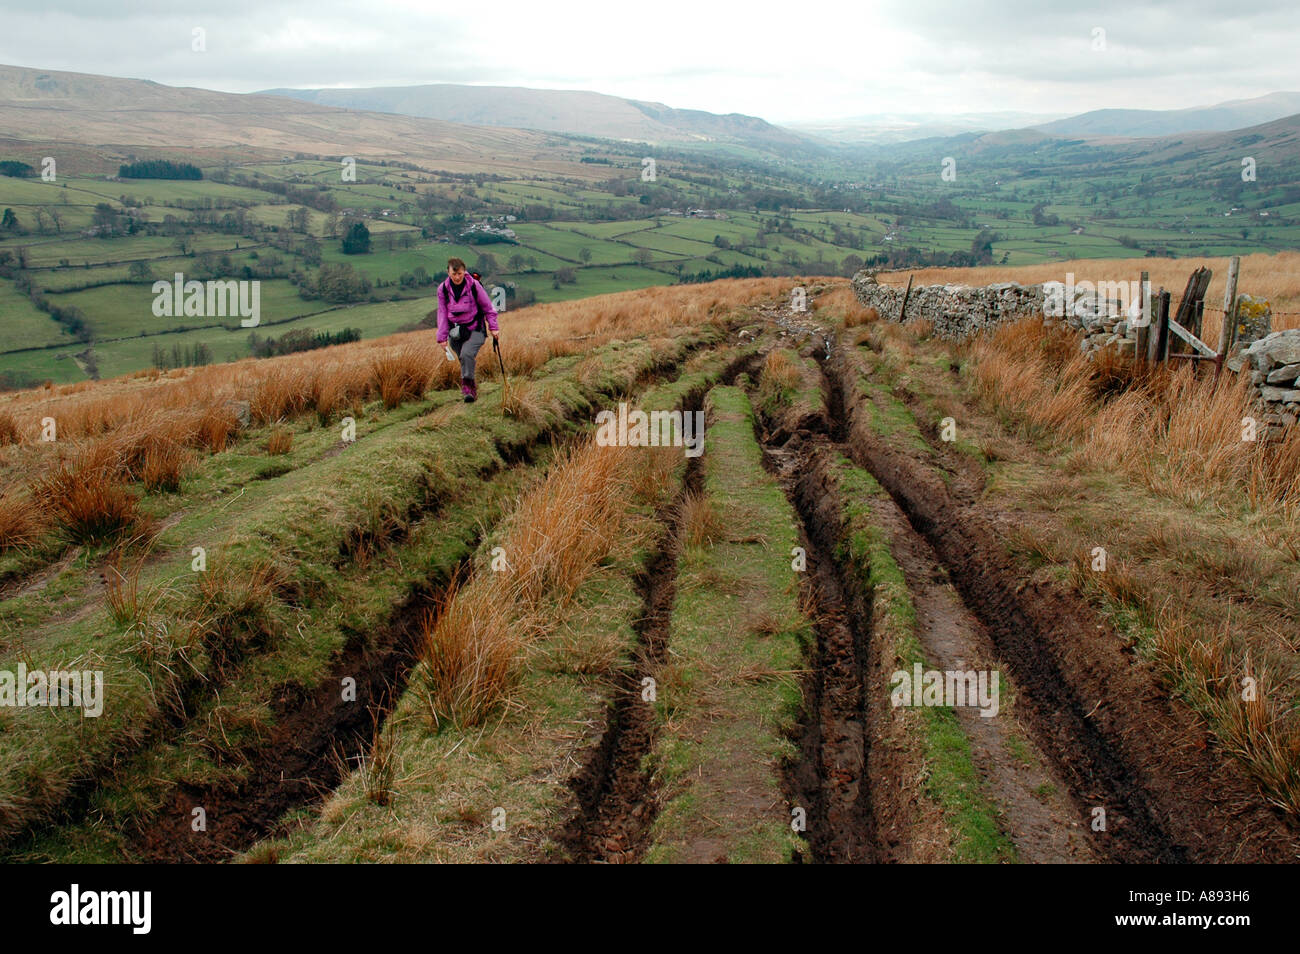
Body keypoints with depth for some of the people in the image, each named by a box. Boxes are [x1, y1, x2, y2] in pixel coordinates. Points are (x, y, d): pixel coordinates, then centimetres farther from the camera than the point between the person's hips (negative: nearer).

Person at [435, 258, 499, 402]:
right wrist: (442, 337, 5)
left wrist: (493, 328, 2)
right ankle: (472, 390, 23)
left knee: (467, 354, -27)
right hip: (455, 332, 3)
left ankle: (467, 386, -18)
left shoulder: (474, 285, -9)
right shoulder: (443, 289, -1)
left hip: (475, 330, -3)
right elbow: (442, 313, 6)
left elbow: (487, 307, 2)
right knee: (464, 361, 7)